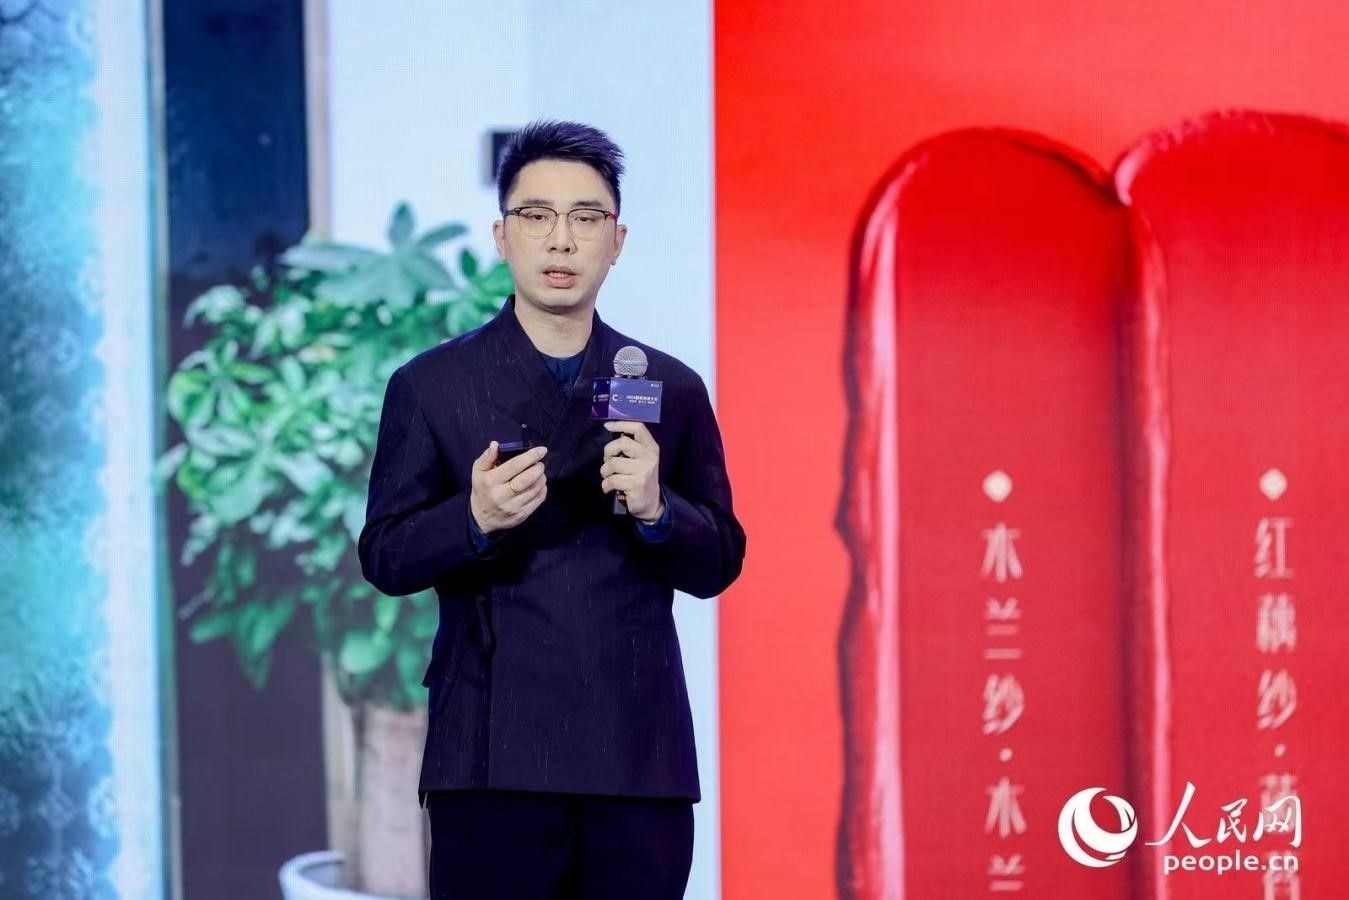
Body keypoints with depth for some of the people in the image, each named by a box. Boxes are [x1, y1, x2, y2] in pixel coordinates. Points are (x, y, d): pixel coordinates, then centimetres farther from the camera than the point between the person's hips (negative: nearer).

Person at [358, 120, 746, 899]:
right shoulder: (431, 387, 5)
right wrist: (475, 518, -17)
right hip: (493, 759, -2)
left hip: (639, 757, 2)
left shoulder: (673, 390, 10)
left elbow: (719, 563, 9)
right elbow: (385, 558, 3)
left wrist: (654, 508, -12)